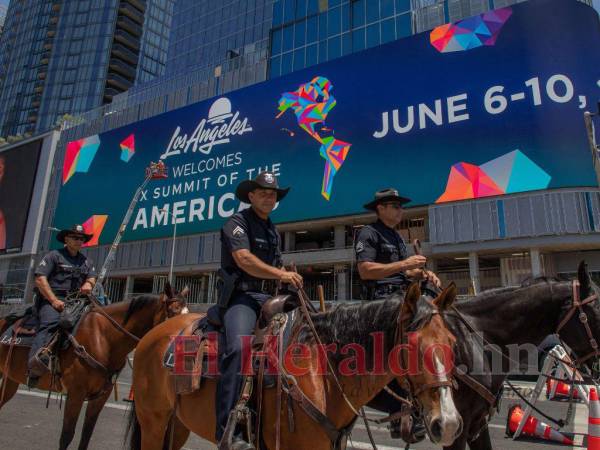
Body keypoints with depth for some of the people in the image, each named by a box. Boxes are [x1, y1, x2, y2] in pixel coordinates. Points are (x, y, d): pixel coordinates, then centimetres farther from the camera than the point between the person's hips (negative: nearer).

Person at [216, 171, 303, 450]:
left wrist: (289, 276, 7)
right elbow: (244, 260, -17)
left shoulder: (273, 231, 23)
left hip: (267, 297, 8)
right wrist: (280, 274, -22)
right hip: (241, 295, -8)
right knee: (238, 347, -31)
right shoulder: (237, 222, -1)